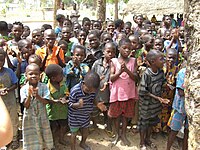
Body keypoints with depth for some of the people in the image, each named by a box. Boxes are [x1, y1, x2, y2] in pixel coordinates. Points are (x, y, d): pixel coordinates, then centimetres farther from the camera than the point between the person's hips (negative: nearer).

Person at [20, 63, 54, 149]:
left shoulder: (44, 87, -13)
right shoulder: (24, 89, -13)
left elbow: (46, 101, -17)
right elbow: (26, 105, -15)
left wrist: (37, 96, -33)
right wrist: (29, 95, -32)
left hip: (42, 117, 1)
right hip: (29, 118, 0)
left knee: (44, 136, 17)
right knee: (31, 139, 12)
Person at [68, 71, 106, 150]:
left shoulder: (93, 90, -16)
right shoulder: (75, 91, -32)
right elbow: (70, 104, -22)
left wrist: (97, 104, -17)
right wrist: (78, 104, -42)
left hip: (86, 115, 5)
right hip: (74, 116, -5)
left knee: (85, 131, 22)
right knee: (74, 133, 11)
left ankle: (83, 143, 52)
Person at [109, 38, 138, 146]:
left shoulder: (133, 61, -1)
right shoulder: (114, 61, -5)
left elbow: (135, 77, -8)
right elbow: (111, 78, -9)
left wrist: (127, 70, -24)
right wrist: (120, 71, -24)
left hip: (129, 92, 1)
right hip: (117, 92, -1)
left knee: (126, 114, 12)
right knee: (116, 114, 11)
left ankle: (123, 134, 28)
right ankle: (117, 134, 29)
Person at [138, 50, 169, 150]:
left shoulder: (161, 72, -9)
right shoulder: (146, 74, -26)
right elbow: (143, 91, -23)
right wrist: (156, 97, -21)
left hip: (156, 102, 6)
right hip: (146, 103, -6)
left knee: (152, 122, 22)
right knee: (144, 122, 13)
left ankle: (148, 139, 44)